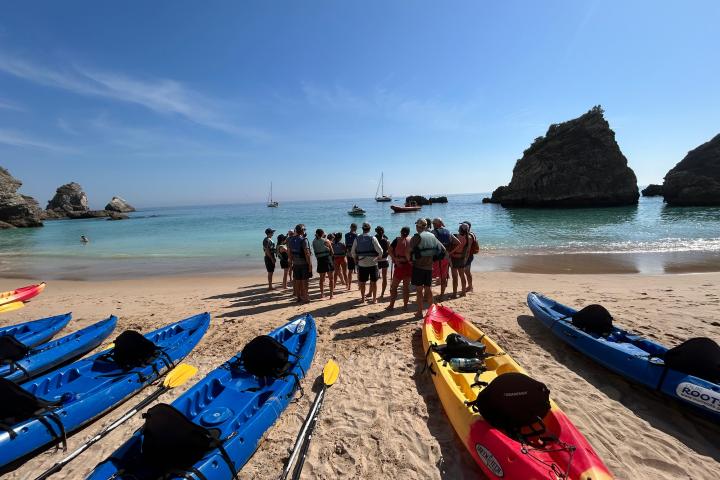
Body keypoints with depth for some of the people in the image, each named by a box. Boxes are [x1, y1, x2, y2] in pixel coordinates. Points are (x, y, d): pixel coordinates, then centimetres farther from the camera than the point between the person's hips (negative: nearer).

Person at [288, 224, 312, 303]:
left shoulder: (291, 240, 6)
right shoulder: (303, 240, -15)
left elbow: (290, 252, 9)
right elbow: (307, 253, -19)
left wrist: (291, 262, 16)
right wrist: (310, 264, -16)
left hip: (295, 263, 6)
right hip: (304, 263, -6)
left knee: (297, 281, 11)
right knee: (304, 281, 1)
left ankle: (299, 297, 20)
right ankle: (305, 298, 7)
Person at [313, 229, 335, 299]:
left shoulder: (314, 241, 2)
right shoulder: (326, 241, -7)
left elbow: (315, 252, 4)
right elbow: (331, 251, 0)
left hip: (320, 260, 4)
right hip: (327, 259, -4)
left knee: (322, 278, 18)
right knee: (331, 278, 6)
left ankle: (322, 294, 25)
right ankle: (331, 295, 6)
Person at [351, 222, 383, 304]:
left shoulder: (357, 239, -2)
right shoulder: (372, 238, -9)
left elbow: (353, 252, 5)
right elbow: (380, 250, -12)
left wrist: (356, 259, 21)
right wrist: (379, 256, 8)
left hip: (362, 264, 2)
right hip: (372, 263, -2)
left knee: (362, 282, 12)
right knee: (374, 282, 10)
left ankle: (362, 298, 21)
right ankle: (374, 298, 17)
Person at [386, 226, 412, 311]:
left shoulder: (397, 240, -4)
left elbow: (389, 250, -12)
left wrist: (395, 259, -14)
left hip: (400, 265, -3)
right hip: (409, 265, 3)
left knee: (394, 286, 8)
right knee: (406, 286, 11)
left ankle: (391, 305, 8)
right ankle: (405, 305, 15)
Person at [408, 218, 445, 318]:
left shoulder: (417, 237, -11)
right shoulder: (432, 236, 6)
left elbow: (408, 252, -17)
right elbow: (443, 249, 13)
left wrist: (409, 260, 2)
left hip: (418, 266, -5)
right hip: (429, 266, 5)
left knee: (420, 290, 2)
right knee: (428, 288, 15)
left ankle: (420, 312, 9)